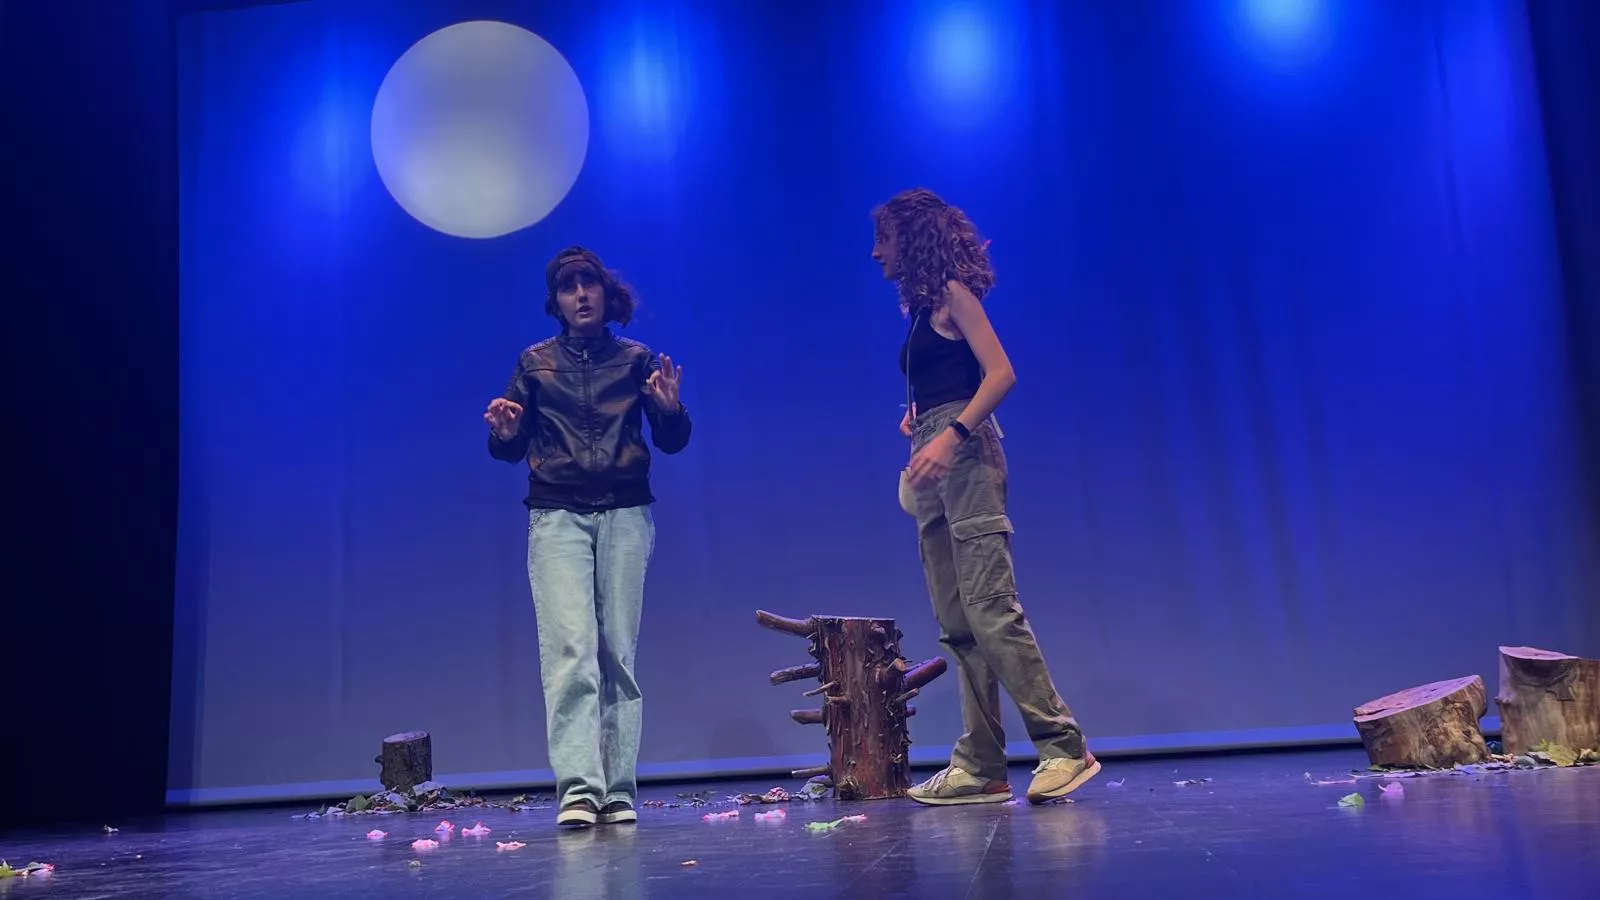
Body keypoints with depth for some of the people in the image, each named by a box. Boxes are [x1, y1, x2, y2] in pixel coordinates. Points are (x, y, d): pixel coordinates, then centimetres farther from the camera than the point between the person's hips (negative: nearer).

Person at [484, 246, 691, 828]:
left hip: (626, 516, 1)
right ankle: (578, 788, -16)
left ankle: (618, 790, 4)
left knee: (619, 653, -1)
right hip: (557, 517, -1)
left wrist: (670, 408, -11)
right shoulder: (535, 363, 12)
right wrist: (503, 433, -10)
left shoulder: (636, 360, 11)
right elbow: (510, 450, 12)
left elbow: (672, 442, 9)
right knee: (570, 649, -14)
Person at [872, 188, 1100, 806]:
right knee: (958, 625, 4)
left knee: (990, 610, -14)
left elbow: (1001, 373, -13)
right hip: (935, 469, 9)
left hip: (965, 456, -9)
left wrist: (951, 435, -22)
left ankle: (1063, 746, -10)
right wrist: (915, 417, 6)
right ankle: (980, 767, 6)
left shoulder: (953, 294, -3)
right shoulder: (922, 307, 21)